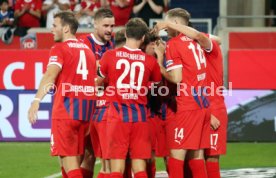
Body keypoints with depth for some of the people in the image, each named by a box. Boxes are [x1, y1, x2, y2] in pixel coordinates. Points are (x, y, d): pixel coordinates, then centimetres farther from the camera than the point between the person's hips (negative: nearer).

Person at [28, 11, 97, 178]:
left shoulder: (60, 49, -5)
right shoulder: (88, 50, 16)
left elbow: (50, 75, -21)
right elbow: (95, 80, 15)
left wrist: (37, 100, -32)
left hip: (66, 108, -6)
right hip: (86, 109, 6)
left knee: (67, 157, -4)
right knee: (75, 158, 13)